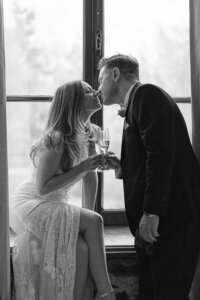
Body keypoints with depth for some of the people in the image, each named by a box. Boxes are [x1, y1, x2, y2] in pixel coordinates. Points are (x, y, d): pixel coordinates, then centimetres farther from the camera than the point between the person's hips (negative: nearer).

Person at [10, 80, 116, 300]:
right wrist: (82, 167, -24)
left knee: (82, 249, -20)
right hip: (29, 206, -7)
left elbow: (90, 177, 10)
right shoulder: (57, 139, -21)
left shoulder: (88, 134, 2)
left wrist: (89, 211, 7)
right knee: (93, 222, -24)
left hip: (55, 208, 7)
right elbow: (43, 187, -23)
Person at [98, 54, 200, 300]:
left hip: (171, 218, -9)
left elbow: (161, 152, -18)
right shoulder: (135, 105, 23)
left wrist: (151, 213, -21)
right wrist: (122, 166, 11)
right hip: (153, 223, 9)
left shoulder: (146, 94, -5)